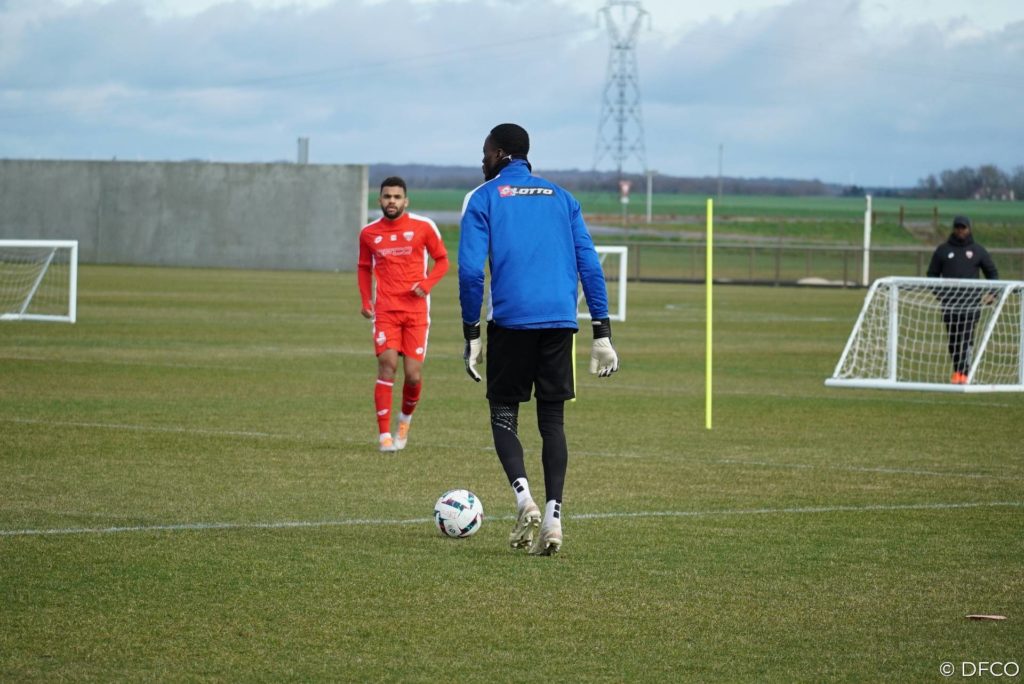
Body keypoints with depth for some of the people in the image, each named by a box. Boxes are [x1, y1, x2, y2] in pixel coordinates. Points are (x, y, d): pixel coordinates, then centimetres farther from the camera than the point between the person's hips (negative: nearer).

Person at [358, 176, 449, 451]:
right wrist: (365, 300, 7)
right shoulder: (369, 233, 6)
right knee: (387, 365, -14)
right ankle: (384, 435, -11)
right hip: (385, 310, 1)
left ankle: (405, 419, 27)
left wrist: (426, 284, -10)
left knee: (413, 375, -4)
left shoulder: (423, 227, 0)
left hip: (416, 310, -1)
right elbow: (364, 267, 20)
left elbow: (442, 260, 7)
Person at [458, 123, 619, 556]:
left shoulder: (483, 199, 3)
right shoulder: (562, 198, 15)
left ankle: (523, 497, -14)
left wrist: (471, 333, -1)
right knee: (552, 419, 8)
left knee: (503, 412, 9)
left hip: (510, 321, -3)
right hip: (560, 322, 3)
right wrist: (602, 332, 9)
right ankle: (552, 516, -5)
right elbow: (589, 264, 9)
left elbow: (470, 269, -6)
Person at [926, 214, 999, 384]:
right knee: (953, 338, 4)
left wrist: (991, 293, 0)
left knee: (967, 338, -12)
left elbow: (992, 273, 15)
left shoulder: (978, 251, 8)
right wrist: (939, 292, -2)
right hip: (949, 303, 2)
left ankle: (965, 373, -17)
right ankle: (957, 372, 13)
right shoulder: (943, 250, 9)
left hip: (971, 303, -2)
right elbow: (932, 274, 13)